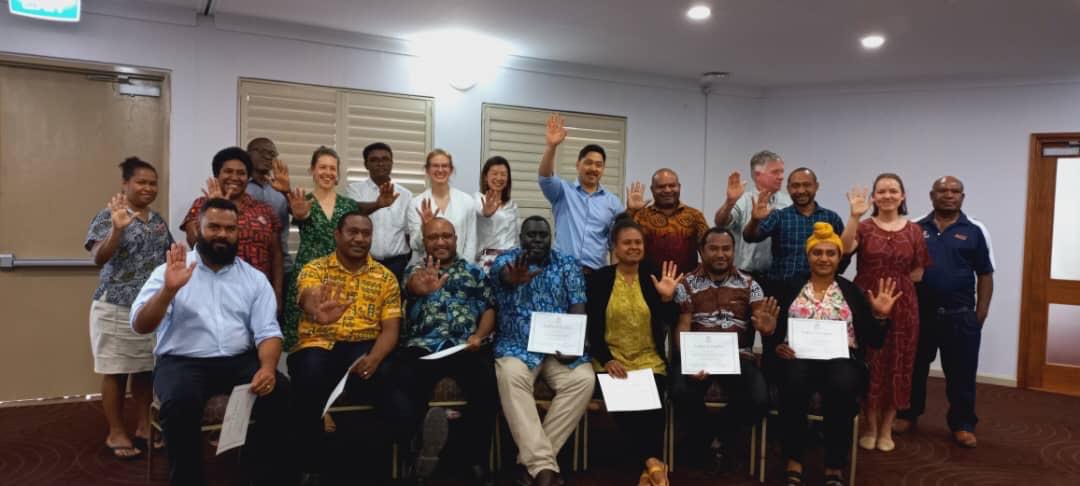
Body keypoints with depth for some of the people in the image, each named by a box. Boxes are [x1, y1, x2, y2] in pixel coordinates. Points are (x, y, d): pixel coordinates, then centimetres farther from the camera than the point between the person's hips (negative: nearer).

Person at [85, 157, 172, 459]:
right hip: (116, 308, -5)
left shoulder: (158, 220, 10)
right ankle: (116, 434, 15)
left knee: (147, 369, 12)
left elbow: (169, 257, 19)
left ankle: (144, 426, 25)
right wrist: (117, 229, -35)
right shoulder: (108, 216, -8)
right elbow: (99, 257, -20)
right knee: (117, 371, 3)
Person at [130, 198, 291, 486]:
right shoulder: (170, 271, 4)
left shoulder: (254, 278, 9)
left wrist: (267, 366, -21)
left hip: (239, 360, 2)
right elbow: (140, 326, -7)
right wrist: (169, 290, -24)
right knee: (180, 402, -34)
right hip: (182, 361, -1)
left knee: (277, 390, -26)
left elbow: (267, 331, 1)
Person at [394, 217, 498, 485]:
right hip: (422, 347, 0)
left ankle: (477, 460, -12)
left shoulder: (475, 272, 21)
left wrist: (480, 335, -7)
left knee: (487, 387, -29)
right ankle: (416, 451, -7)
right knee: (404, 389, -30)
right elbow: (412, 286, -9)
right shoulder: (415, 271, 17)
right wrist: (423, 287, -36)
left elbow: (489, 308, 14)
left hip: (467, 347, 0)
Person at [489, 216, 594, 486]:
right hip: (518, 346, -2)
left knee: (584, 379, -26)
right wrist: (515, 279, -49)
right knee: (511, 376, -34)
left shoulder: (568, 264, 10)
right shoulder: (507, 260, 3)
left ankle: (532, 459, -18)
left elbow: (578, 308, 2)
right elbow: (504, 276, -23)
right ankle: (544, 464, -34)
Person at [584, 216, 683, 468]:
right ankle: (637, 460, -5)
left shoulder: (655, 276, 5)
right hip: (611, 360, -1)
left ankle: (648, 460, -3)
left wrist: (667, 298, -19)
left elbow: (669, 323, -1)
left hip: (649, 361, 1)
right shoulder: (598, 279, 2)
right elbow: (592, 327, 1)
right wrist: (606, 359, -12)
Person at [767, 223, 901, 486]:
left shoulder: (852, 292, 14)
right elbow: (772, 331, 10)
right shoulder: (789, 289, 13)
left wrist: (880, 316, -6)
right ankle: (794, 463, -23)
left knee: (842, 385, -35)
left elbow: (873, 341, 10)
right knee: (795, 381, -35)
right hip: (798, 358, 0)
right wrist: (777, 347, -10)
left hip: (842, 360, 0)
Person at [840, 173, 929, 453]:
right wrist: (855, 216, -27)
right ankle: (870, 427, 18)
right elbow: (845, 249, -21)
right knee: (869, 365, 3)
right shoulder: (863, 227, 1)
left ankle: (886, 429, 21)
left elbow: (917, 274, 9)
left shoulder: (914, 230, 6)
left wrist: (894, 279, -2)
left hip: (901, 306, 2)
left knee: (896, 366, 7)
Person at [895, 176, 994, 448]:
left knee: (961, 373, 5)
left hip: (960, 315, -1)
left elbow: (985, 276, 2)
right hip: (919, 312, 1)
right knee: (914, 368, 12)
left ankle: (962, 424, 18)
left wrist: (981, 314, -2)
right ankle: (908, 414, 27)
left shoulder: (975, 231, 1)